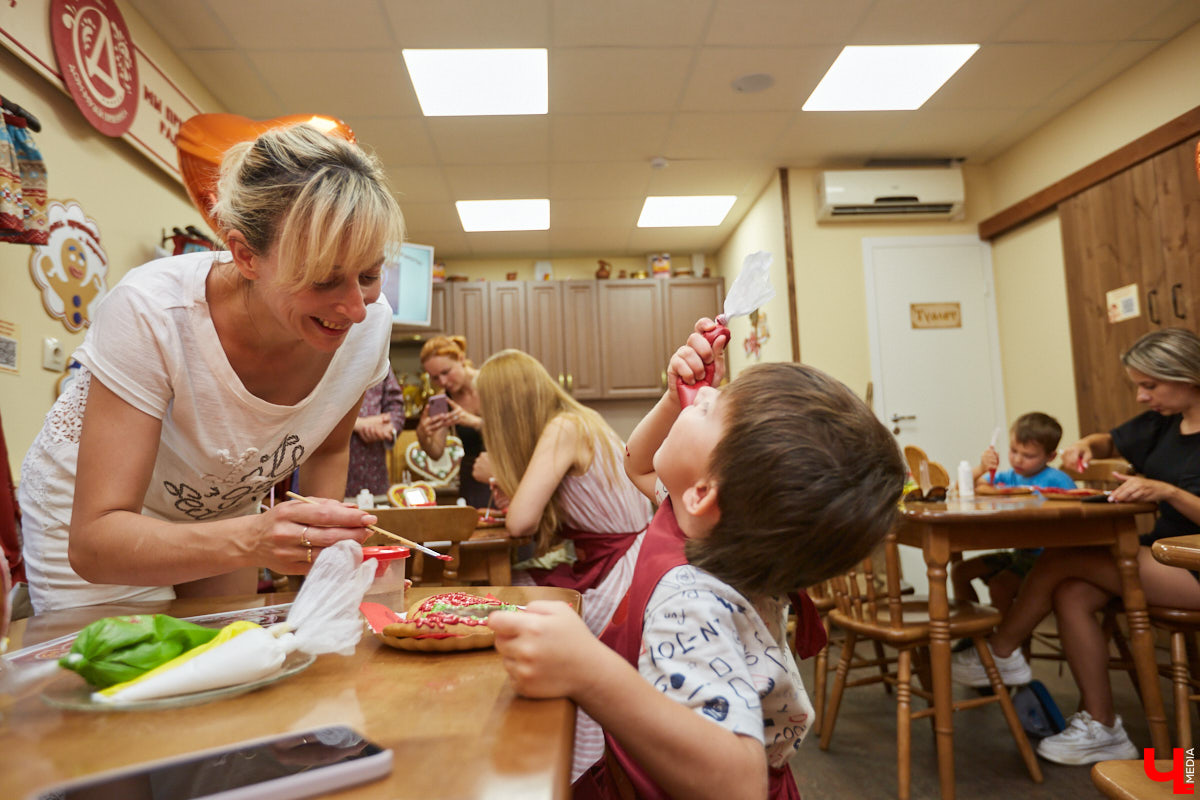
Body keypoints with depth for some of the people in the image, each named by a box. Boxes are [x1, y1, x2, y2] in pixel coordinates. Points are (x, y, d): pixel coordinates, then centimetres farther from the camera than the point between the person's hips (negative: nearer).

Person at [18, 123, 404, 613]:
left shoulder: (369, 326, -24)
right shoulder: (152, 313, -36)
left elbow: (328, 449, -2)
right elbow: (93, 542, -34)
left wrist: (322, 540, -17)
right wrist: (252, 541, -51)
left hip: (221, 510, 4)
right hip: (92, 513, -3)